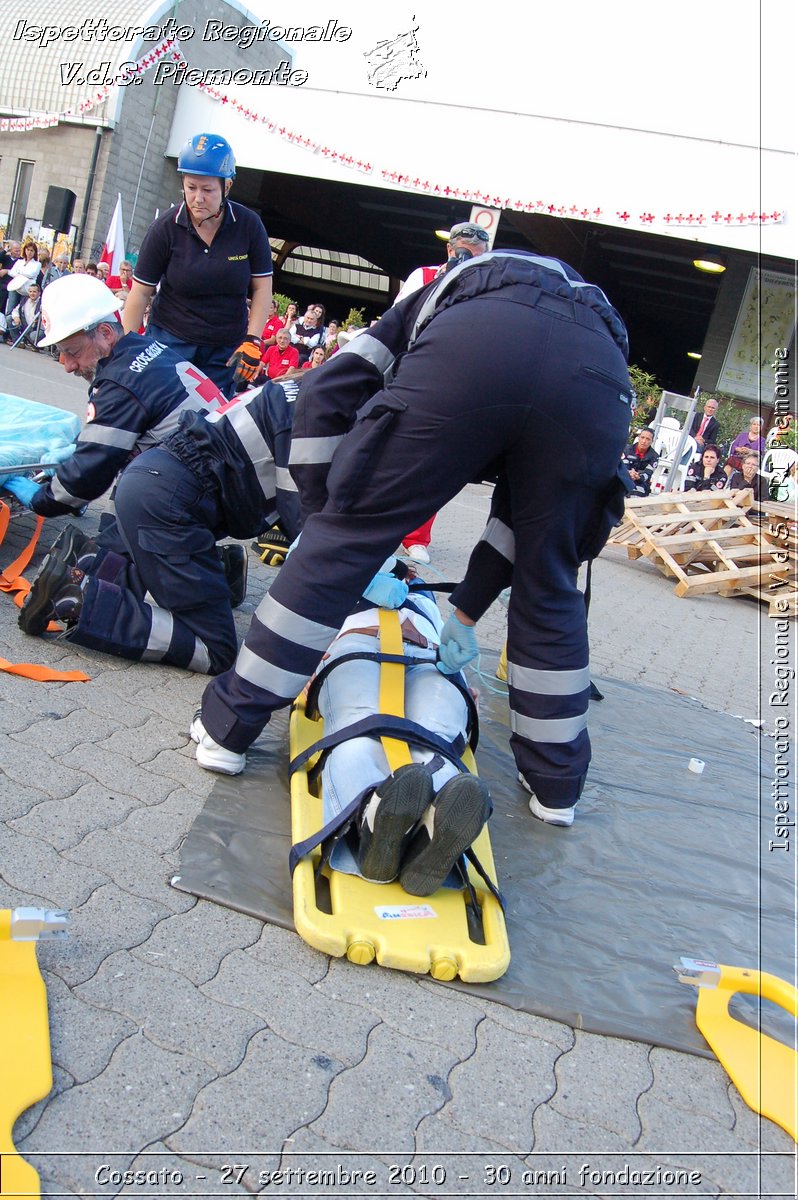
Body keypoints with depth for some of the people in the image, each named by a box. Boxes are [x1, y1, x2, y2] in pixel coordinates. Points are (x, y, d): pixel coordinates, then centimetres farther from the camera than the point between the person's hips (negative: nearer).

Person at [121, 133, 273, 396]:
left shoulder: (249, 225, -4)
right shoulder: (165, 228, -7)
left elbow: (262, 288, 1)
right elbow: (140, 293, -3)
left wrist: (252, 341, -9)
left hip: (227, 348, 1)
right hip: (171, 339, -1)